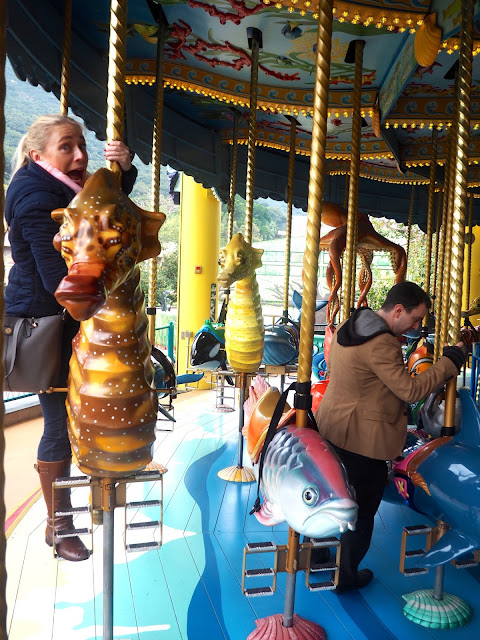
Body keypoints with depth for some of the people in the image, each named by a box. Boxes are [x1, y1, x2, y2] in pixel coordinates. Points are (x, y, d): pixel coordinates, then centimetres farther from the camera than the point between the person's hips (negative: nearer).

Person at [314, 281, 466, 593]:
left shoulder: (348, 328, 4)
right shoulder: (381, 344, -26)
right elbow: (411, 390, -24)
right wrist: (451, 360, -16)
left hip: (331, 427, 9)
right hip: (362, 439, -9)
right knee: (363, 508, 11)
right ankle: (346, 575, 28)